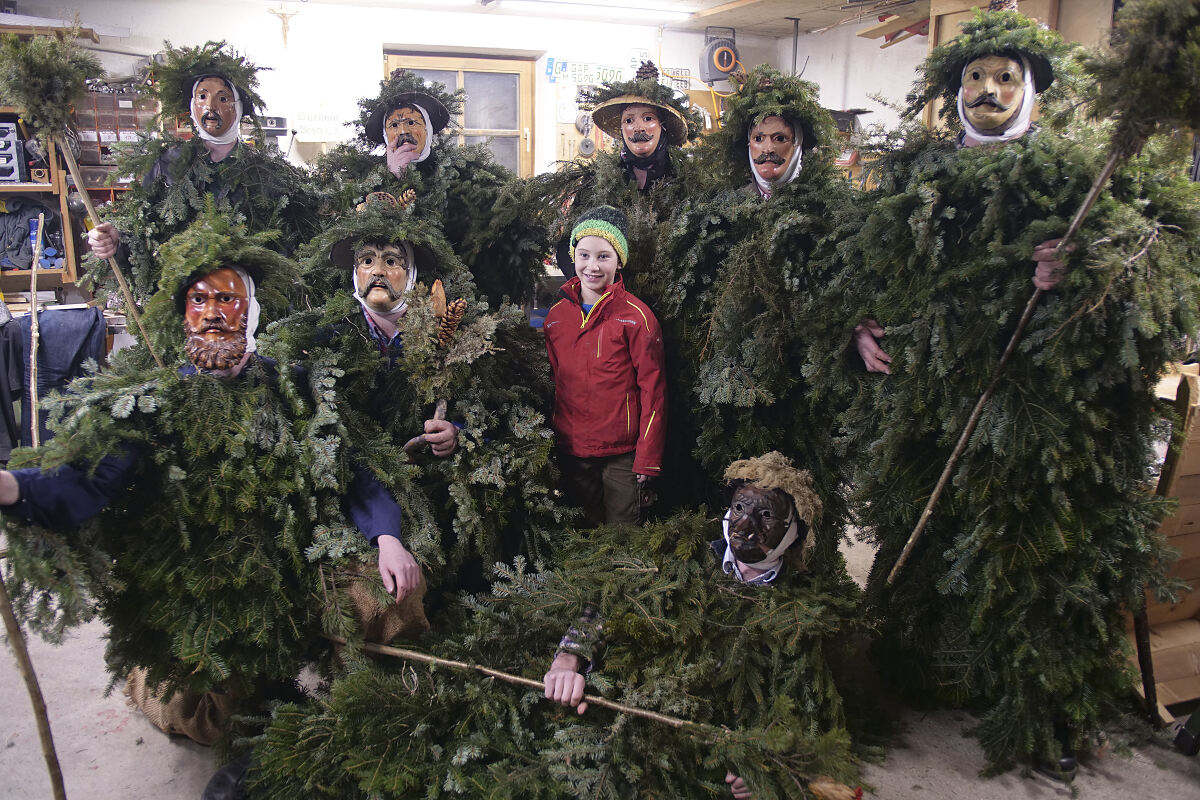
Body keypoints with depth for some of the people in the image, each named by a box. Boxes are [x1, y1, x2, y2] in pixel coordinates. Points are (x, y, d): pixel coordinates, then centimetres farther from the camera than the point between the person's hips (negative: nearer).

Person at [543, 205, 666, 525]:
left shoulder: (636, 316, -8)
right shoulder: (556, 315, 5)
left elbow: (653, 391, -9)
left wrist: (648, 457, -11)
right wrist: (550, 441, 10)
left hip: (621, 452, -4)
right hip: (571, 449, 4)